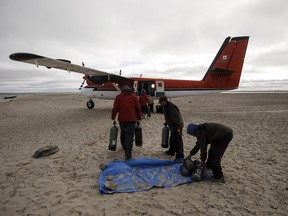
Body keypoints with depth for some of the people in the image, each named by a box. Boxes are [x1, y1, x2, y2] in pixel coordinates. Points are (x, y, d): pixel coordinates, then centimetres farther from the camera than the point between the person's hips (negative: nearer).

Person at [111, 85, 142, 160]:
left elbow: (115, 108, 1)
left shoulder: (118, 97, 7)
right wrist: (139, 117, 14)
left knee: (123, 134, 18)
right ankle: (128, 154, -8)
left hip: (122, 119, 1)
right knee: (129, 135, -3)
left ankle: (126, 150, 30)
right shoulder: (134, 97, 8)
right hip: (131, 119, -1)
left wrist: (113, 117, 6)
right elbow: (138, 108, 7)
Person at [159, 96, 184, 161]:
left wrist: (179, 128, -25)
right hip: (172, 127, 10)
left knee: (177, 141, -6)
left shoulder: (172, 108, -26)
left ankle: (180, 156, 1)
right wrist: (166, 123, 28)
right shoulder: (165, 107, 7)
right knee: (172, 140, 23)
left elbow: (177, 118, -27)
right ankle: (171, 151, 39)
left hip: (176, 127, -10)